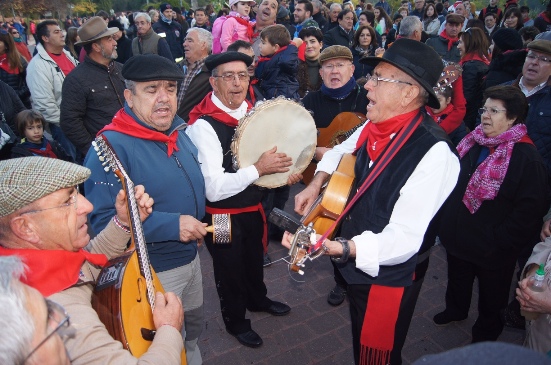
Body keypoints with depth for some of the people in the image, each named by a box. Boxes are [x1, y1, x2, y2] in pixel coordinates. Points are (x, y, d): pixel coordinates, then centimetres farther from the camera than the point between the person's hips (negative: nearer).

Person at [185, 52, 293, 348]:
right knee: (230, 268, 18)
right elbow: (214, 189, -33)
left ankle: (257, 299, 59)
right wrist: (258, 168, -31)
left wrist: (282, 169, -6)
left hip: (252, 206, 6)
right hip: (222, 216, -6)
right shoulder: (203, 125, -26)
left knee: (255, 258, 29)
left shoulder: (251, 112, -5)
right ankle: (235, 321, 46)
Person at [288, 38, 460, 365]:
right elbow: (342, 150, 16)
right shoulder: (375, 125, -6)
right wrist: (317, 183, -1)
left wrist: (337, 248, -47)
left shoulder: (434, 153, -30)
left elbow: (404, 239, -34)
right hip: (356, 267, 7)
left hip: (388, 275, -7)